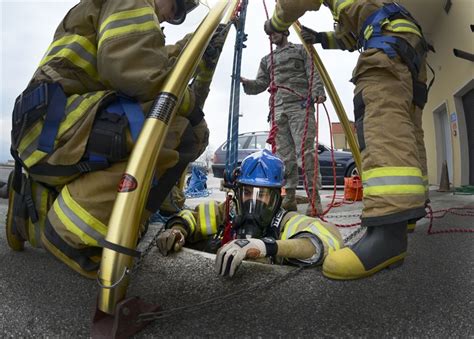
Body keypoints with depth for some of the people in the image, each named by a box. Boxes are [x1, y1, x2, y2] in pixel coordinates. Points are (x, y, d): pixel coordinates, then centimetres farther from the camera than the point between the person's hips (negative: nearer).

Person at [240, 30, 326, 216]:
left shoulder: (301, 50, 18)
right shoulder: (267, 60, 29)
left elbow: (313, 74, 5)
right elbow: (261, 84, 20)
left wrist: (317, 92, -15)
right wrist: (245, 82, 0)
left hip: (300, 105, -4)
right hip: (278, 109, 4)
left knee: (305, 151, -14)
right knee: (284, 155, -3)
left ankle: (314, 197, -13)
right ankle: (290, 196, 0)